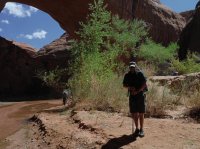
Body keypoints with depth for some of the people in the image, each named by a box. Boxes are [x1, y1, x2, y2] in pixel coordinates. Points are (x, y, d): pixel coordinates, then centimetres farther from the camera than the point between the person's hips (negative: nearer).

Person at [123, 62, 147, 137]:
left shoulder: (140, 74, -4)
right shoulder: (127, 75, 7)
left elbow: (144, 83, -7)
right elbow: (124, 85, 11)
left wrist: (137, 91, -16)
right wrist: (129, 87, -9)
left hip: (140, 95, -3)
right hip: (132, 96, 4)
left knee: (141, 113, -1)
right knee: (133, 113, 8)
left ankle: (141, 129, 10)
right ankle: (137, 128, 23)